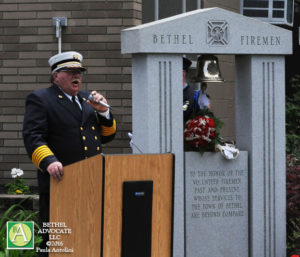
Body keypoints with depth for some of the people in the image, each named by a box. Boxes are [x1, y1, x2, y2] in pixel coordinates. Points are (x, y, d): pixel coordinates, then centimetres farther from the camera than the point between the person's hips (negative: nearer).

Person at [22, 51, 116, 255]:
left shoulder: (87, 99, 21)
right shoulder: (40, 99, 1)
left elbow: (107, 136, 21)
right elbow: (33, 137, -11)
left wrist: (103, 111, 3)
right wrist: (49, 161, -27)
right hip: (60, 183, -6)